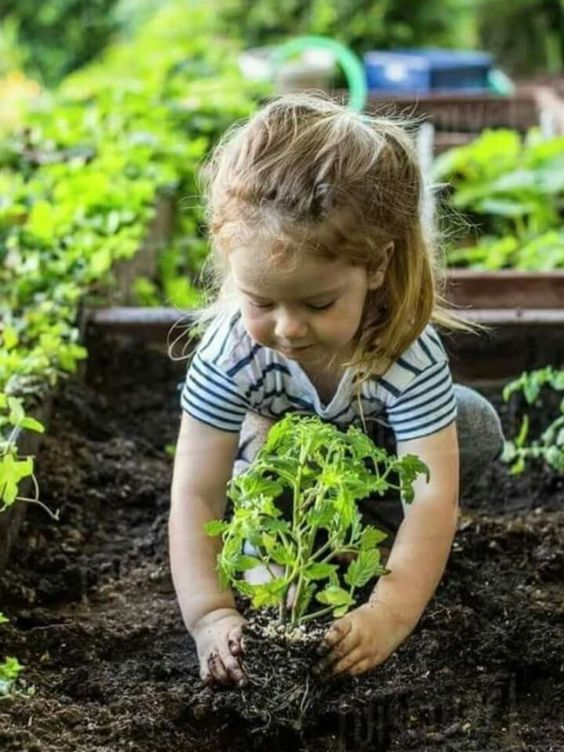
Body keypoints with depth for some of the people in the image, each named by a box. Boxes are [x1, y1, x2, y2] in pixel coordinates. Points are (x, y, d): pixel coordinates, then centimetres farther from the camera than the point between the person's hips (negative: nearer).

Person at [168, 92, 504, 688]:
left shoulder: (409, 354, -42)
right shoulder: (230, 353, -38)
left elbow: (433, 496, -47)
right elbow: (195, 495, -37)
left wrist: (390, 611, -60)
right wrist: (209, 615, -48)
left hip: (380, 439, 1)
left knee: (478, 433, -24)